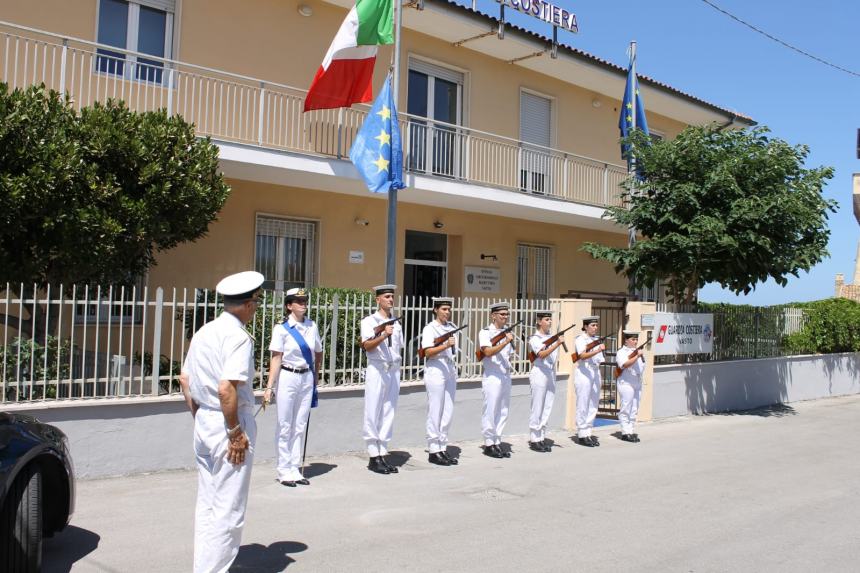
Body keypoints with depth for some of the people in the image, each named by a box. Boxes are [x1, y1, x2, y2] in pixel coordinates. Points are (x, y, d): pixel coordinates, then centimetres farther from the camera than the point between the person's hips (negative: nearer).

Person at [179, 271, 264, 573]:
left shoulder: (205, 331, 9)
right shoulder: (238, 337, -17)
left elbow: (185, 379, 15)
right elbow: (226, 389, -26)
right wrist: (236, 434, -17)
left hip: (204, 422, 9)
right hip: (228, 424, -9)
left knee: (206, 505, 19)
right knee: (228, 511, 2)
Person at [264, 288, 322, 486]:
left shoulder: (312, 326, 4)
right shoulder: (281, 328, -8)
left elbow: (318, 354, 16)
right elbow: (276, 358, -12)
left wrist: (315, 377, 15)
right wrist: (269, 387, -17)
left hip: (307, 378, 4)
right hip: (287, 378, -4)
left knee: (300, 426, 9)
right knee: (285, 426, 3)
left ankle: (295, 470, 18)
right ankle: (284, 471, 13)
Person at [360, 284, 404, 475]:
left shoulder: (396, 323, 16)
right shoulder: (369, 321, -1)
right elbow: (367, 346, -14)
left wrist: (396, 366, 12)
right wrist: (384, 335, -27)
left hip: (394, 371, 5)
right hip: (377, 370, -5)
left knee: (388, 414, 6)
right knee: (373, 414, -3)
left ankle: (383, 455, 12)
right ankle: (373, 457, 3)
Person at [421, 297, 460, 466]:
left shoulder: (452, 327, 13)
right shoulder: (430, 328, -7)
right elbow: (428, 352, -17)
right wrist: (445, 345, -27)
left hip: (450, 371, 7)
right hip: (436, 371, -7)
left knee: (448, 413, 8)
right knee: (435, 413, -3)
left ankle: (443, 448, 16)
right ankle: (434, 451, 4)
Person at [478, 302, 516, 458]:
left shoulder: (508, 333, 16)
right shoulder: (485, 332, -6)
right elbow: (488, 352, -20)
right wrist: (505, 342, -25)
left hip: (506, 376, 7)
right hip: (492, 377, -7)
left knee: (503, 411, 9)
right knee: (490, 411, -3)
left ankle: (497, 442, 17)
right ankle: (489, 444, 6)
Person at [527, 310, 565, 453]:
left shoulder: (552, 337, 14)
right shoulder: (535, 338, -6)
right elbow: (542, 354, -22)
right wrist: (557, 344, -30)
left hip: (551, 374, 7)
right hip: (539, 374, -7)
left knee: (547, 409, 7)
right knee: (537, 409, -4)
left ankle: (542, 438, 14)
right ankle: (534, 440, 3)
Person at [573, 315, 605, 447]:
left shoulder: (596, 339, 14)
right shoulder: (580, 339, -8)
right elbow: (583, 356, -24)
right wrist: (598, 350, -35)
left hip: (595, 372, 7)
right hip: (583, 372, -7)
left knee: (593, 405, 8)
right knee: (583, 405, -4)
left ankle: (588, 432, 15)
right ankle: (582, 434, 2)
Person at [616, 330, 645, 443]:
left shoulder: (637, 351, 19)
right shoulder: (621, 352, -5)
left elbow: (642, 366, 26)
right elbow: (625, 365, -22)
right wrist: (636, 356, -27)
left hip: (637, 383, 8)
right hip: (626, 383, -8)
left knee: (634, 409, 9)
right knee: (626, 409, -6)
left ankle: (632, 431, 14)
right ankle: (626, 432, -3)